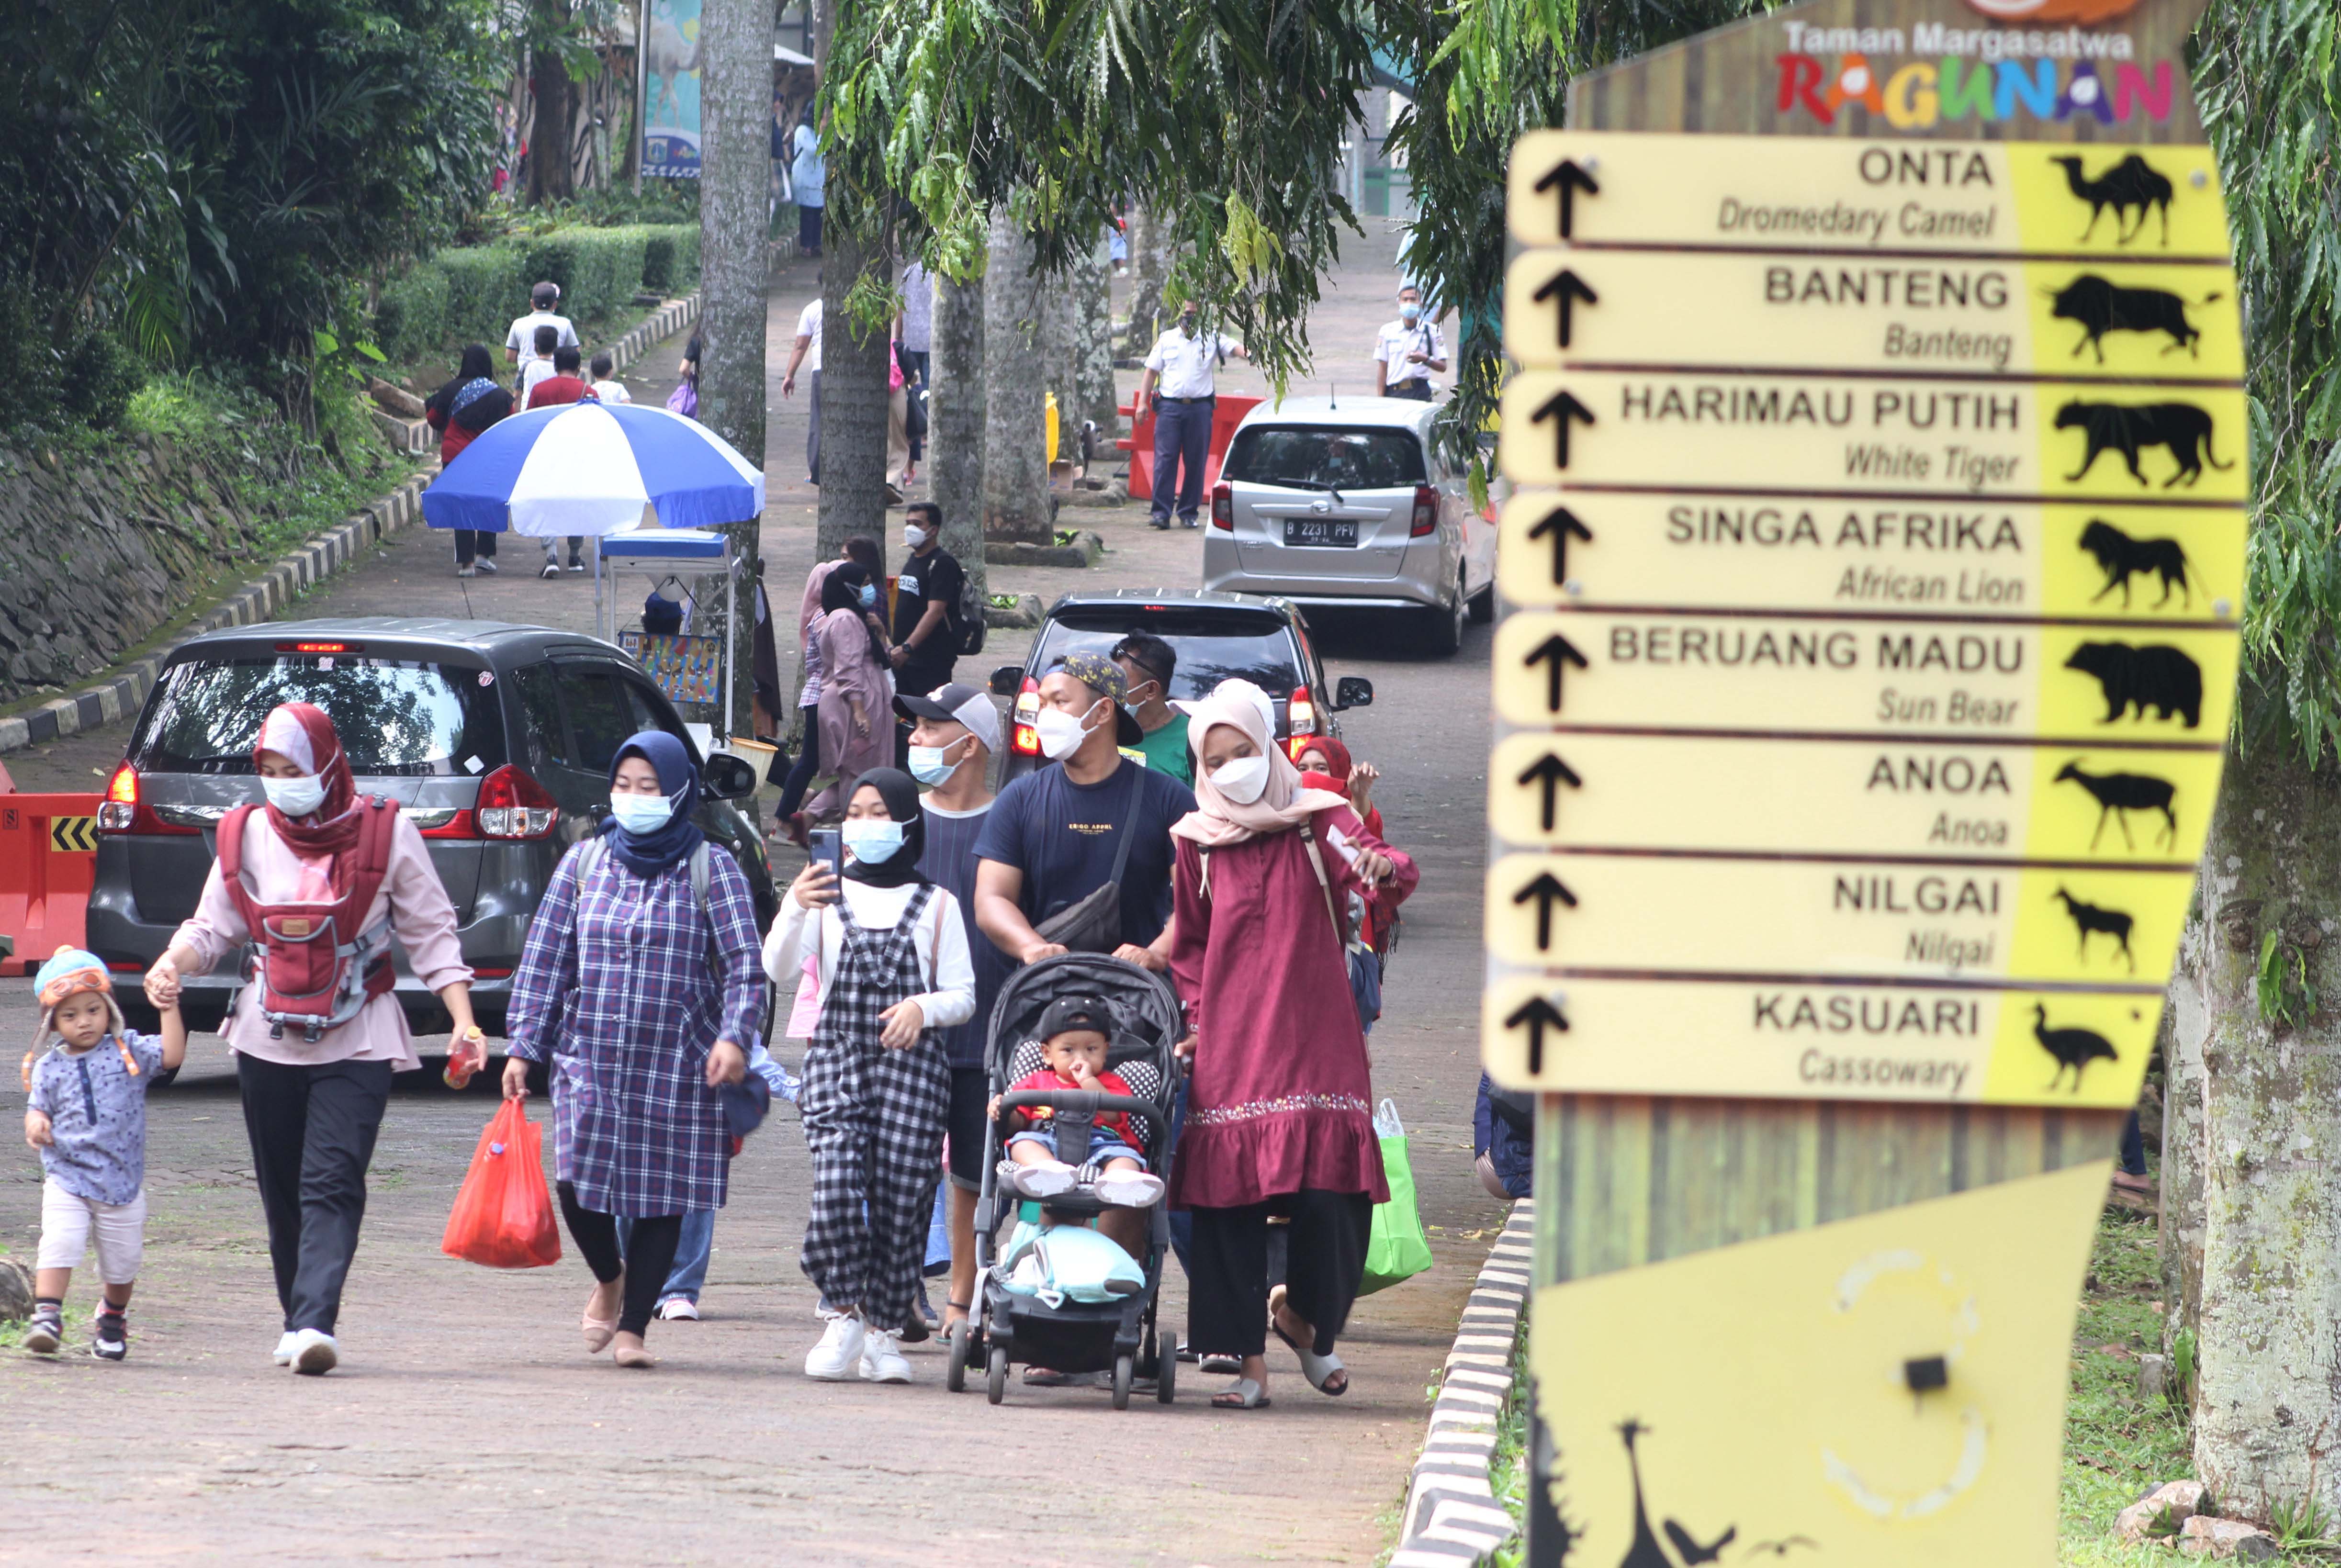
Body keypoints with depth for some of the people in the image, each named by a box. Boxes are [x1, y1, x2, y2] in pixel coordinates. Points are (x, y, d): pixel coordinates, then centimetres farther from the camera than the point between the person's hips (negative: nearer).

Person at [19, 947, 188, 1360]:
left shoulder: (130, 1052, 1)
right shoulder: (48, 1069, 4)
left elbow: (172, 1055, -11)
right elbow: (38, 1109, 7)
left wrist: (169, 1007, -17)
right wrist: (36, 1124, -15)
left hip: (123, 1181, 1)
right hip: (67, 1180, -1)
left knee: (122, 1262, 9)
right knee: (58, 1243, -21)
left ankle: (113, 1318, 33)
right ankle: (46, 1317, -21)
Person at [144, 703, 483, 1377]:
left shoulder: (385, 832, -3)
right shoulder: (250, 835, 5)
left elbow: (430, 934, 2)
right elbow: (214, 926, 10)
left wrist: (463, 1020, -6)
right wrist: (172, 963, -12)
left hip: (357, 1043, -3)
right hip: (268, 1038, 3)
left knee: (332, 1182, -15)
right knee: (283, 1188, 6)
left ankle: (315, 1323, -23)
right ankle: (297, 1322, 18)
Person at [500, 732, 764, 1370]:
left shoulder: (711, 869, 2)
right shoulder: (584, 861, 9)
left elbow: (744, 963, -4)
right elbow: (544, 958, 10)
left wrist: (734, 1036, -19)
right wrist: (522, 1047, 4)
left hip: (677, 1069, -1)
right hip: (588, 1059, 1)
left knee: (661, 1196, 0)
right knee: (577, 1181, -11)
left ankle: (633, 1327, 11)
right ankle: (609, 1279, 19)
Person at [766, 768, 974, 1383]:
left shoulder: (936, 906, 11)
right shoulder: (827, 897, 11)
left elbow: (963, 997, 9)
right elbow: (779, 969, -4)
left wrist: (923, 1008, -13)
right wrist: (794, 910, -22)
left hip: (911, 1066, 0)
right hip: (836, 1059, 0)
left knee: (901, 1195, -5)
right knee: (836, 1185, -18)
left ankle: (884, 1331, 8)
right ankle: (843, 1317, -4)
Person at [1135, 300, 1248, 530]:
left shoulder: (1212, 339, 7)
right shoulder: (1166, 340, 11)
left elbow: (1234, 348, -7)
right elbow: (1151, 372, 13)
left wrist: (1248, 354, -31)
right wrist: (1142, 403, 5)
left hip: (1200, 407, 0)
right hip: (1169, 406, 0)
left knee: (1196, 461, 2)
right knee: (1165, 459, -7)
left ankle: (1189, 511, 11)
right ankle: (1161, 511, -9)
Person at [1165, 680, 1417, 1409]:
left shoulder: (1316, 822, 3)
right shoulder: (1199, 843, 10)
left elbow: (1382, 870, -14)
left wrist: (1381, 867, -37)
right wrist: (1198, 1015, 6)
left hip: (1317, 1040, -2)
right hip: (1232, 1048, 2)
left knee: (1329, 1196, -10)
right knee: (1228, 1198, -5)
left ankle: (1306, 1320, 19)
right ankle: (1249, 1365, 1)